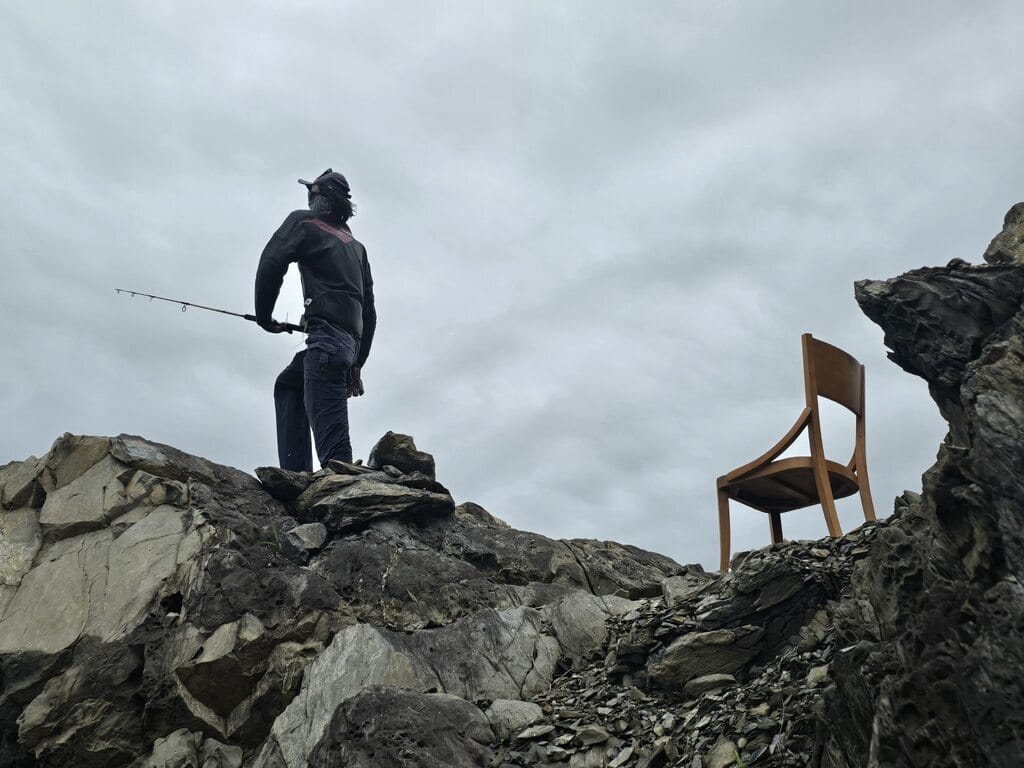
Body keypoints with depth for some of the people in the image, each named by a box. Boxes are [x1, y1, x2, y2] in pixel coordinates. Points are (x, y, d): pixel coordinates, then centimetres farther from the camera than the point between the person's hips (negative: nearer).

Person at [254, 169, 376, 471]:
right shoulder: (356, 246, 29)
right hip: (352, 340, 8)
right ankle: (296, 473, 12)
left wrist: (263, 316, 9)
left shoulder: (303, 222, 11)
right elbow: (369, 310, 25)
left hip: (326, 335, -8)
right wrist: (357, 364, 26)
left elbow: (271, 264, -5)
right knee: (288, 384, 24)